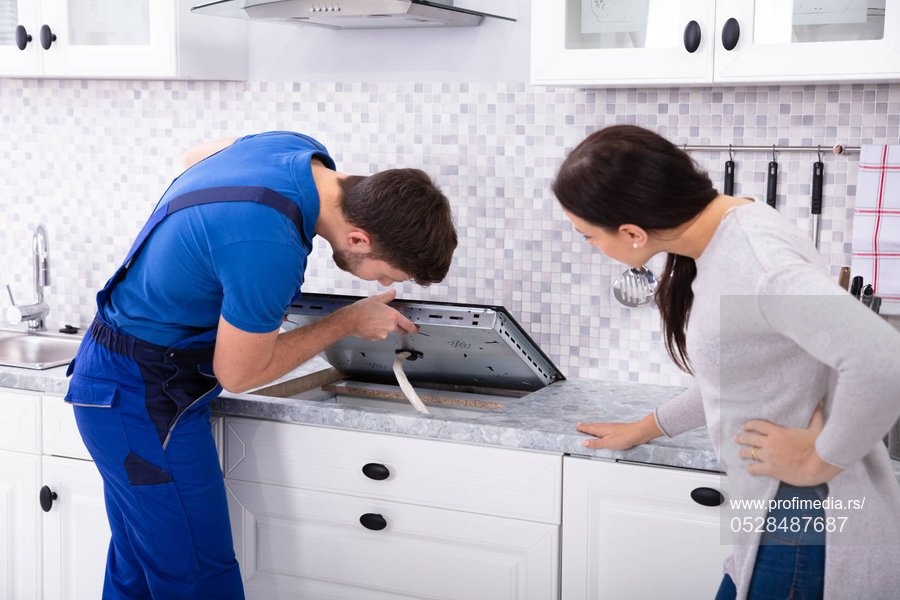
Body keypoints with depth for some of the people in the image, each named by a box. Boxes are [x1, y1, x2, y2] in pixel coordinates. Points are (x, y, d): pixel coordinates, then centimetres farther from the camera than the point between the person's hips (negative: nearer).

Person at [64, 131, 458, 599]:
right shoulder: (271, 249, -34)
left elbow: (196, 155, 17)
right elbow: (239, 375, -16)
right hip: (143, 400, -9)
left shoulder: (300, 149, -7)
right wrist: (350, 322, -7)